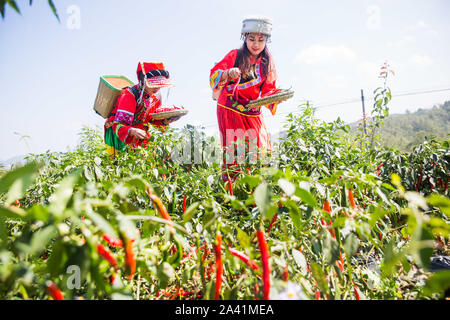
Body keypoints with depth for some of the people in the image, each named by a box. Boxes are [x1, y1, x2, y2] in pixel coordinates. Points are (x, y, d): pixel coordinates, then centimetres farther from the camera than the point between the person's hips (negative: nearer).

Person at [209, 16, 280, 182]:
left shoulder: (267, 63, 10)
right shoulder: (235, 55, 1)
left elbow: (268, 90, 9)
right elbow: (214, 74, -4)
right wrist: (228, 73, -25)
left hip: (252, 112, 4)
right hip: (230, 109, -4)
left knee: (260, 148, 0)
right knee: (234, 148, -9)